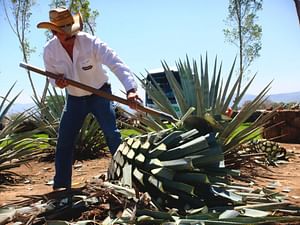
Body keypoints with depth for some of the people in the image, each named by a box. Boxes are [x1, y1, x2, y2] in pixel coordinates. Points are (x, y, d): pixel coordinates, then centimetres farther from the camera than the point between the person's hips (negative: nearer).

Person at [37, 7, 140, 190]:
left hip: (100, 94, -3)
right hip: (74, 99, 4)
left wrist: (130, 89, -53)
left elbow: (116, 63, -36)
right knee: (64, 141, 3)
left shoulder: (90, 42, -26)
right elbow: (51, 74, 2)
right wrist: (57, 81, -25)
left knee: (112, 134, -15)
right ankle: (61, 185, 17)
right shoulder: (50, 50, -14)